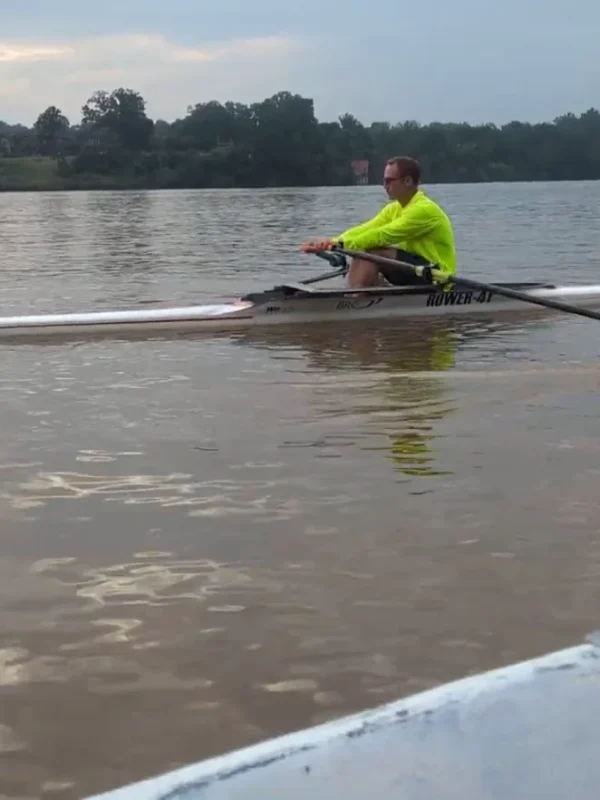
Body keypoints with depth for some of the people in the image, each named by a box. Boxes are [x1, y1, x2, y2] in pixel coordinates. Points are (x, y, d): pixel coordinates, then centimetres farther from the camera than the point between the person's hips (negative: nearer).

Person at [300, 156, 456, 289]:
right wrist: (332, 242, -21)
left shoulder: (424, 209, -19)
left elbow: (383, 235, -28)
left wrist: (341, 244, -31)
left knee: (372, 252, -23)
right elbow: (364, 230, -5)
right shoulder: (394, 209, 9)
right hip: (415, 270, 9)